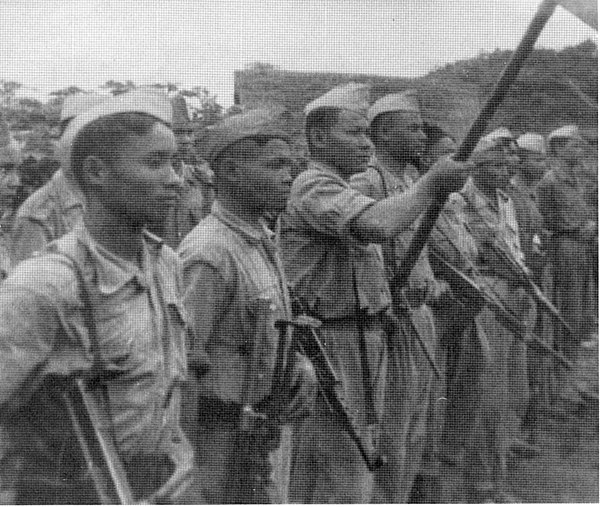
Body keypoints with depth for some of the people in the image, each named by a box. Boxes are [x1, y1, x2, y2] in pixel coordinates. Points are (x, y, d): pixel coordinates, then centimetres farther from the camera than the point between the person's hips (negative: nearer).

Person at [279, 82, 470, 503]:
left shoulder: (340, 189, 17)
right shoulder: (314, 188, -17)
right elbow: (378, 225, -34)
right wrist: (433, 184, -21)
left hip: (364, 342, 10)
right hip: (333, 346, -10)